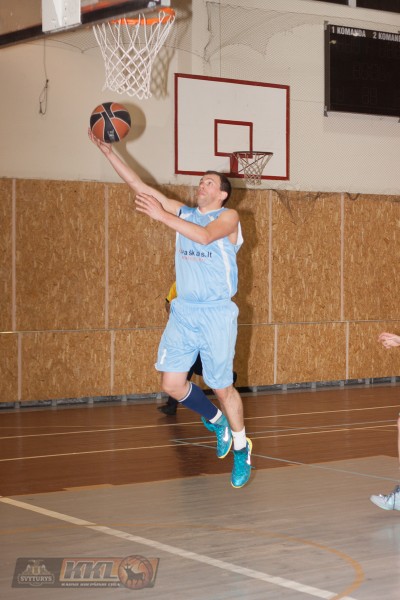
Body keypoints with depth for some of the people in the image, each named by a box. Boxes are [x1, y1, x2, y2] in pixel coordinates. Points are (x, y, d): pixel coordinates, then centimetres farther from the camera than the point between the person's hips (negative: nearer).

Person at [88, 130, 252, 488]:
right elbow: (141, 187, 5)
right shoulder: (182, 213, 12)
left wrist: (162, 217, -28)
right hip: (183, 312, 5)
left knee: (223, 388, 1)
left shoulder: (228, 217, -3)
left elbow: (205, 235, -25)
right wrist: (108, 152, -2)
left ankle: (241, 449, 23)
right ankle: (216, 421, 24)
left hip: (217, 314, -5)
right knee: (172, 383, -2)